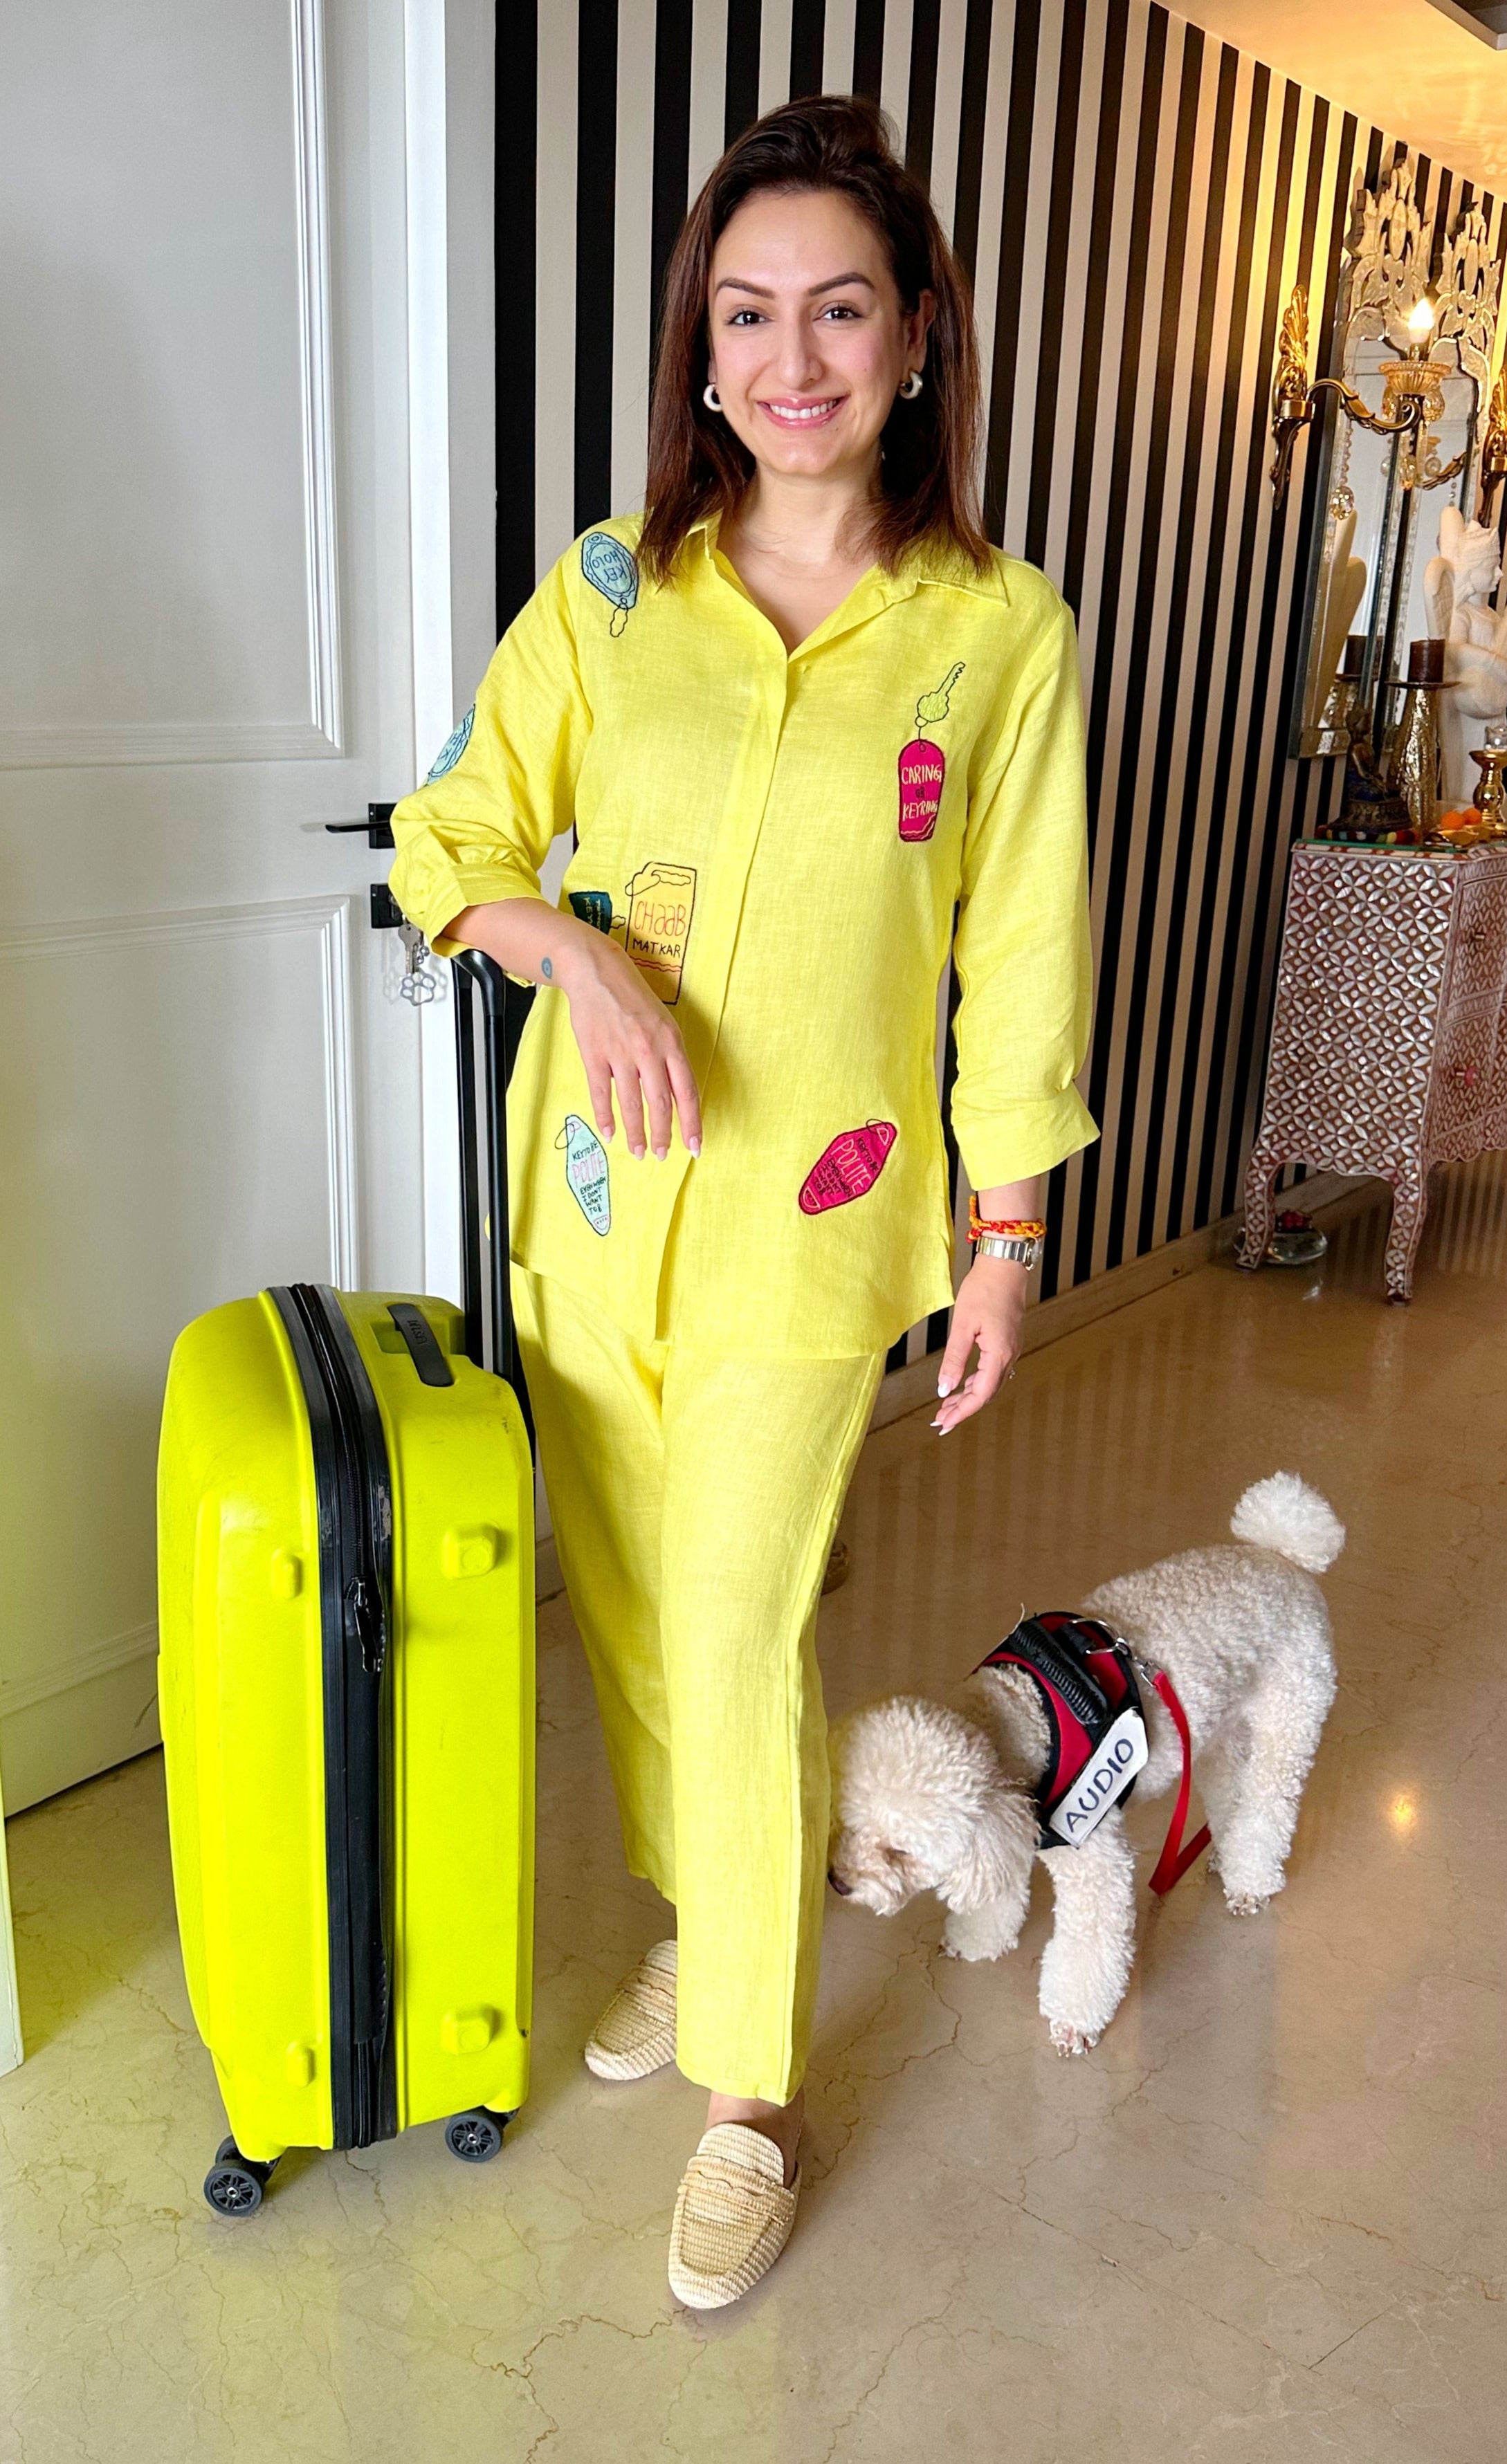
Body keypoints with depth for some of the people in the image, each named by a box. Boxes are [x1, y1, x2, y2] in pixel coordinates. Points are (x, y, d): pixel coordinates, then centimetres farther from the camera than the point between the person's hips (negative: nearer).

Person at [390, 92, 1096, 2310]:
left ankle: (751, 2096, 20)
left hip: (812, 1210, -3)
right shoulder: (609, 591, 1)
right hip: (593, 1188, 4)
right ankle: (700, 1919, 42)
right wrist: (579, 951, -16)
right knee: (623, 1608, 15)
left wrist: (1010, 1238, 1)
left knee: (733, 1638, -2)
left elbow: (1021, 956, -1)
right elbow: (451, 839, 5)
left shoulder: (1002, 629, -4)